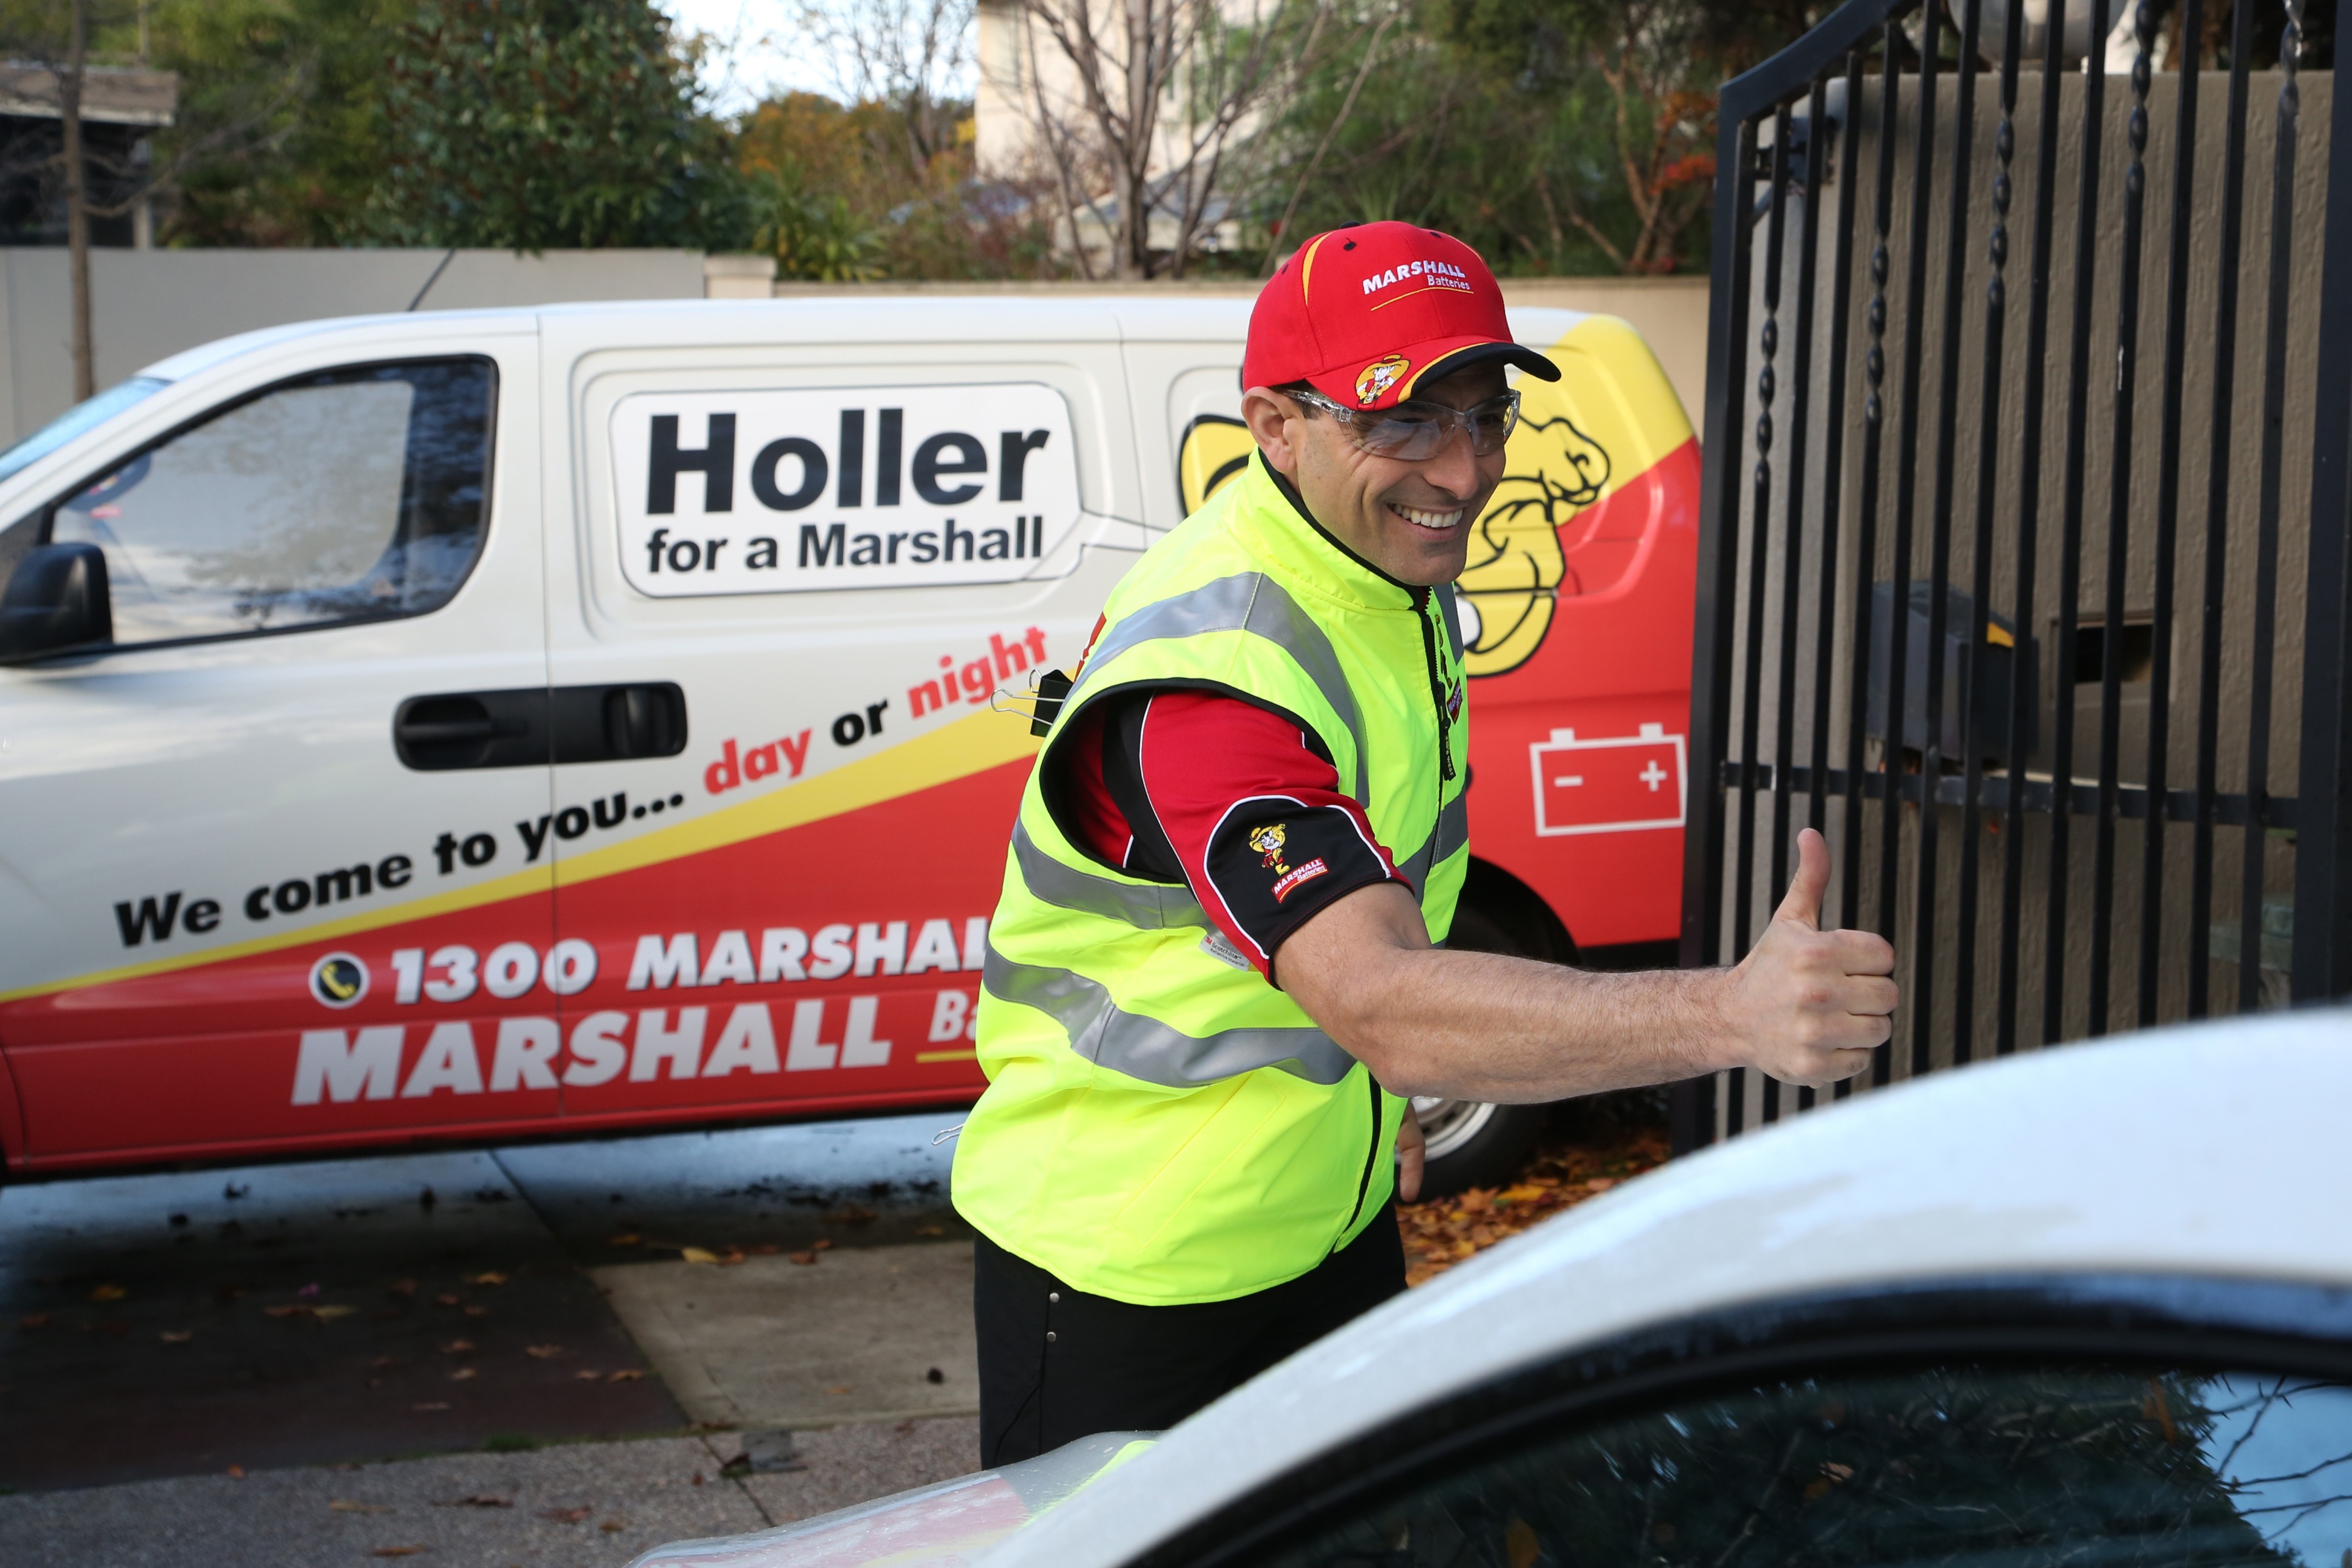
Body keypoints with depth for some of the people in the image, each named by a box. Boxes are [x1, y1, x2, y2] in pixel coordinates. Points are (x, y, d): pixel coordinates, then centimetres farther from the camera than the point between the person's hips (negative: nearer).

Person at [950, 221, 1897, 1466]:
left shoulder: (1403, 578, -1)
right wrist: (1732, 1013, -53)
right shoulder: (1209, 672, -32)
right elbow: (1382, 1004, -43)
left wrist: (1379, 1093, 6)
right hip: (1124, 1260, -8)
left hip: (1330, 1222, 8)